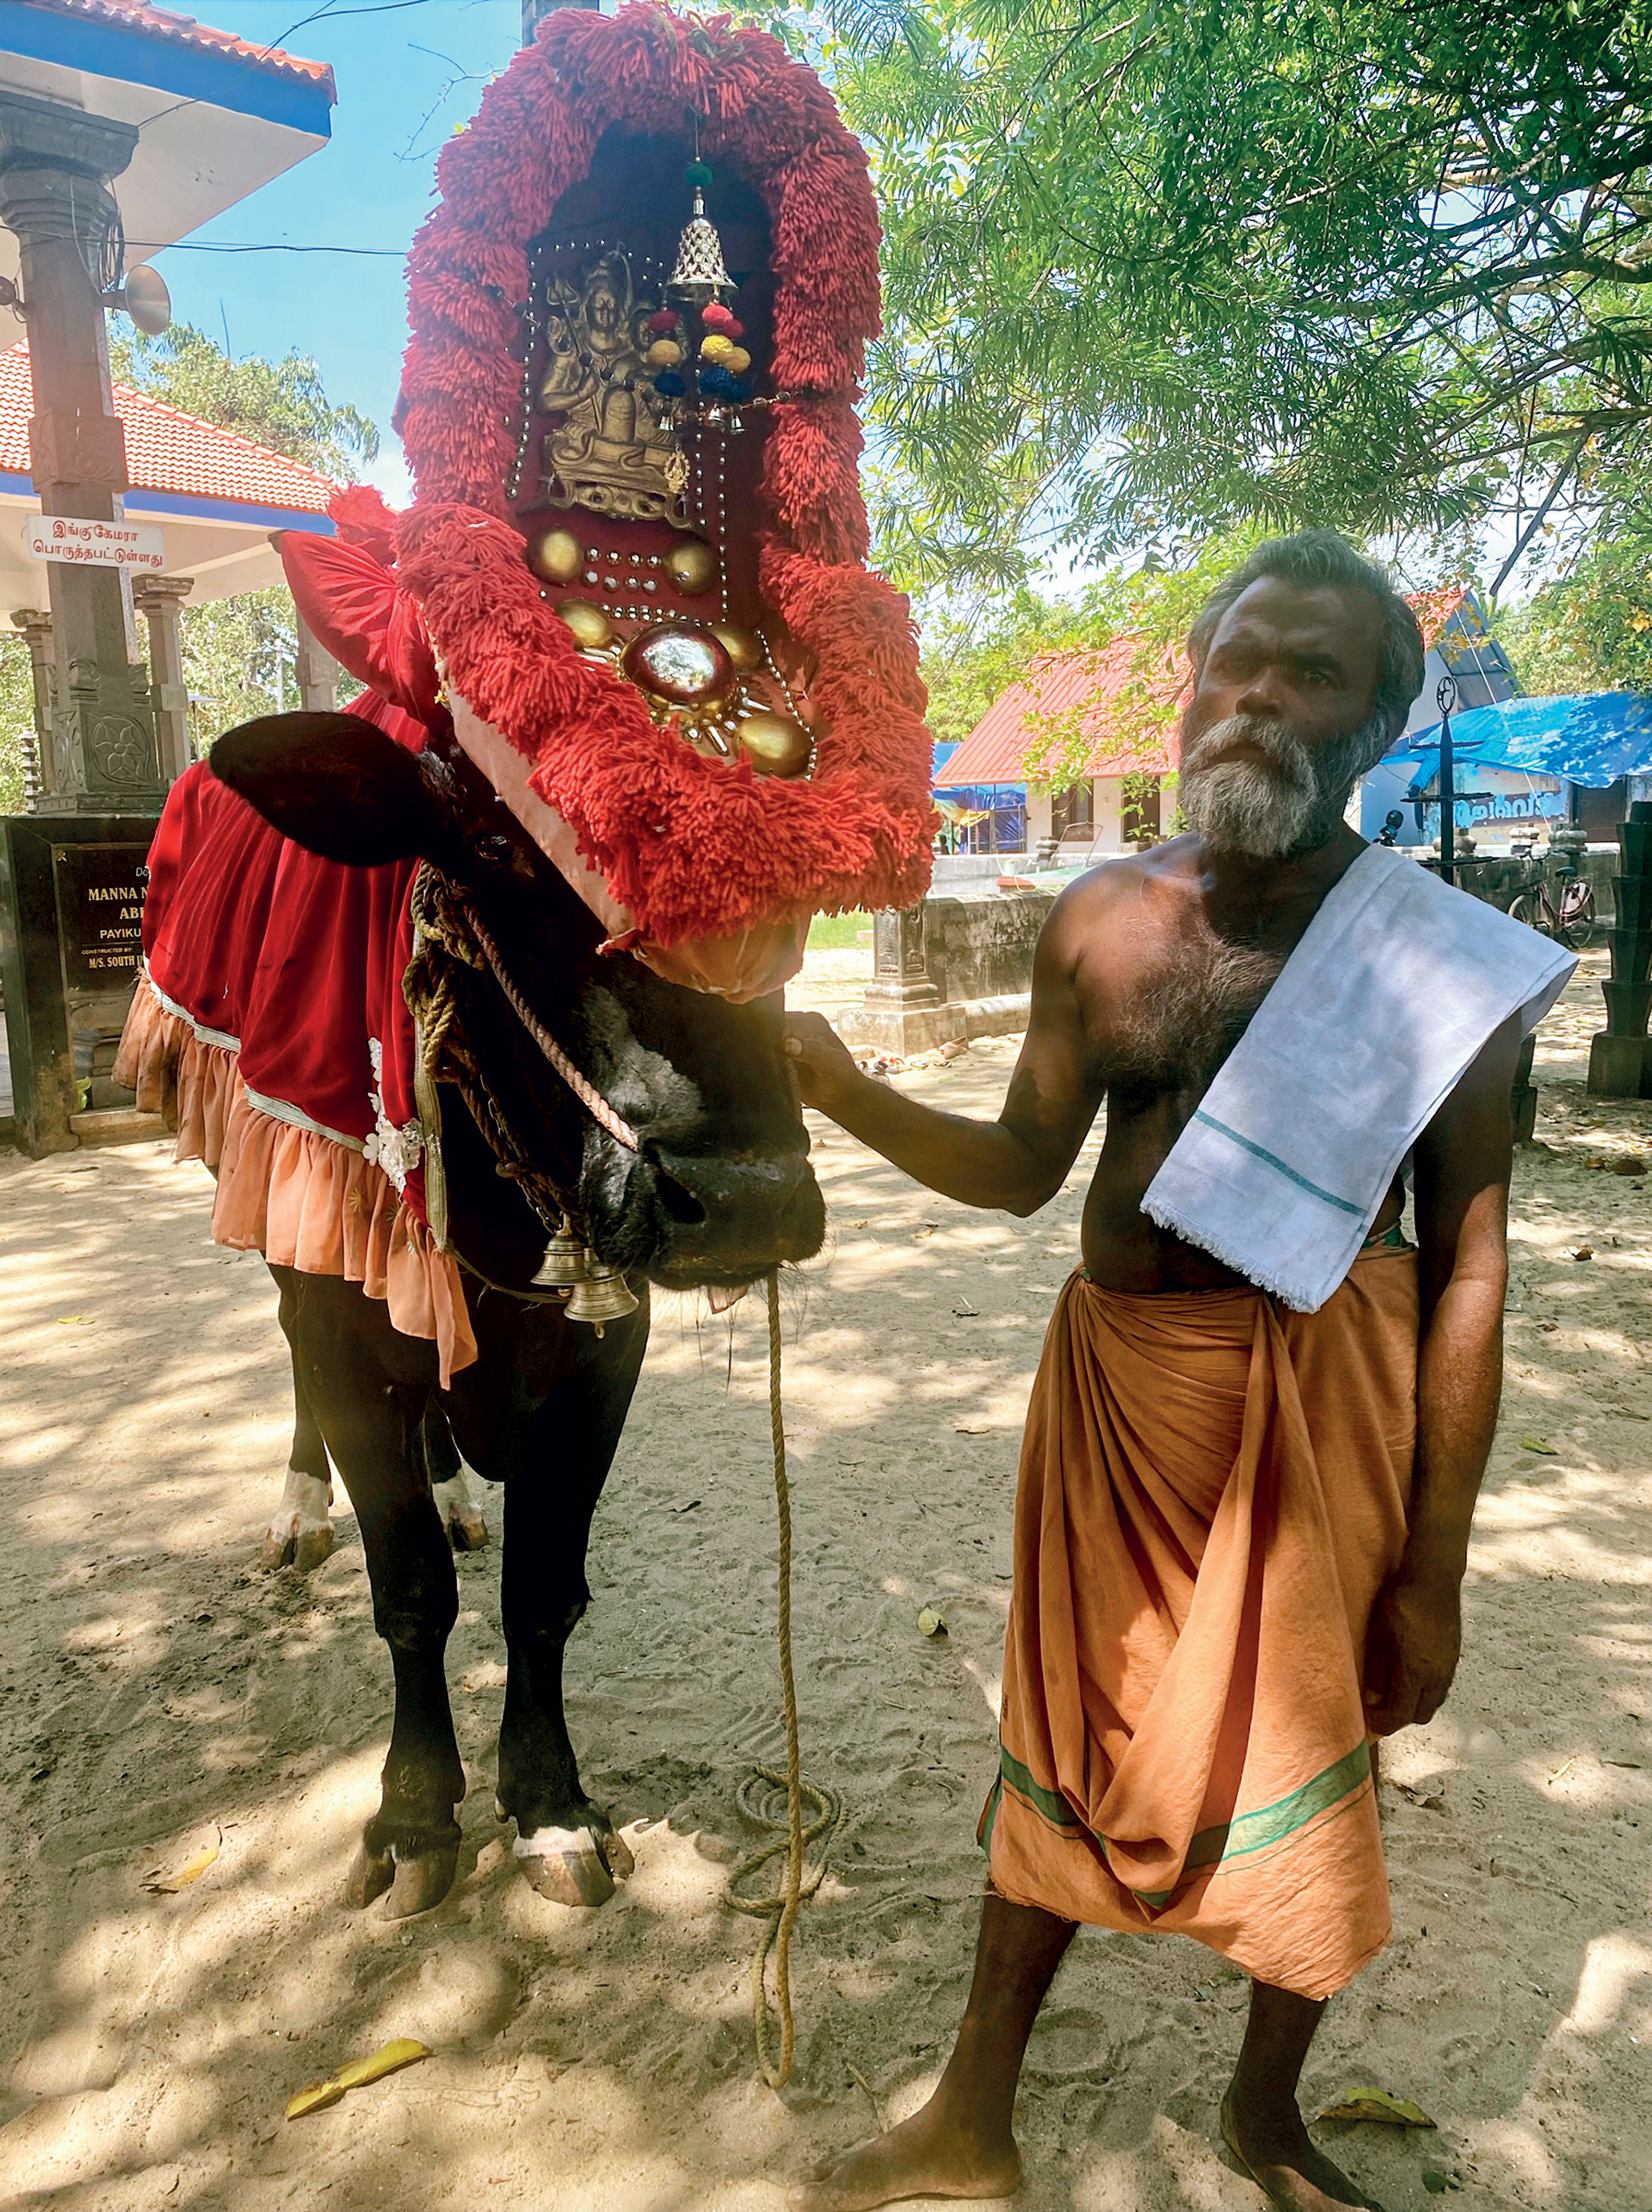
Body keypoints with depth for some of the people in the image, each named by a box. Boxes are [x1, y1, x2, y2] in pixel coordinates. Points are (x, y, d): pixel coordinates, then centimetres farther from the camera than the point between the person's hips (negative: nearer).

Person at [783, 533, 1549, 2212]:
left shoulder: (1445, 954, -8)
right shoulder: (1102, 921, 0)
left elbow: (1466, 1269, -7)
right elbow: (1023, 1166, 6)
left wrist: (1434, 1568, -6)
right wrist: (843, 1091, -11)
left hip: (1321, 1394, -2)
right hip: (1118, 1377, 3)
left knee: (1306, 1762, 14)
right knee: (1063, 1742, 16)